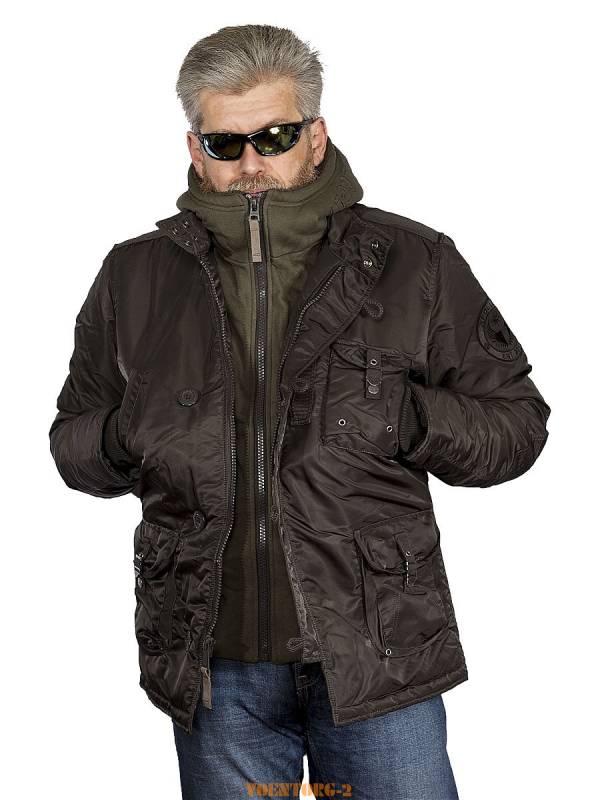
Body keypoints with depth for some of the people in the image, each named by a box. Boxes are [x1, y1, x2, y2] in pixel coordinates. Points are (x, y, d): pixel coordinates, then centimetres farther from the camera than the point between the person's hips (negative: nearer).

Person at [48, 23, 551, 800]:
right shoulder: (135, 278, 5)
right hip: (216, 664, 2)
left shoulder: (414, 263, 0)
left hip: (377, 654, -1)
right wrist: (124, 436, -8)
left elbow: (516, 422, 4)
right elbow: (72, 441, 14)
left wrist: (411, 419, -15)